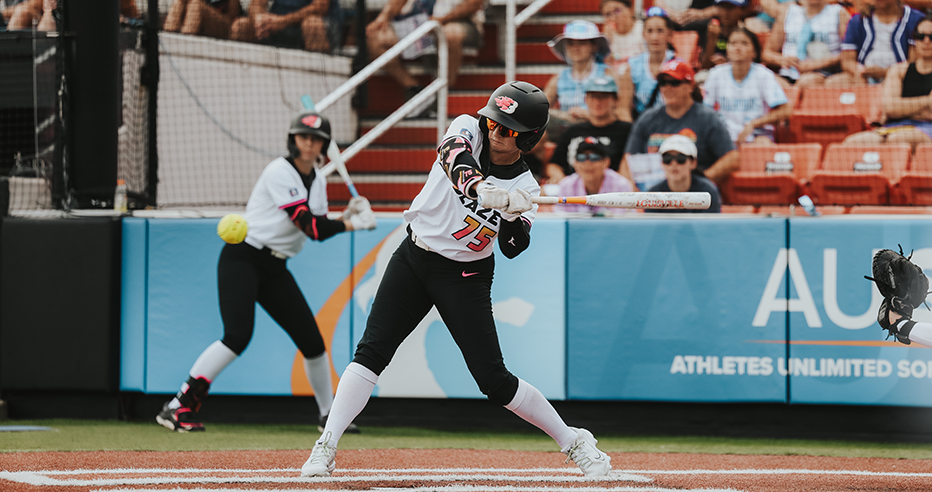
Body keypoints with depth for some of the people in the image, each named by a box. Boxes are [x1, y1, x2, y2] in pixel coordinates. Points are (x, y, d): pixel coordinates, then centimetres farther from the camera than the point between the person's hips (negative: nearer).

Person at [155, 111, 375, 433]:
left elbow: (319, 230, 10)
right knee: (238, 335, -24)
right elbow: (307, 225, -20)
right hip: (242, 259, -8)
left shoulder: (318, 181, 12)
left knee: (311, 339, 5)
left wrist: (346, 216, -6)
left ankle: (329, 415, 23)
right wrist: (349, 225, -17)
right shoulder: (279, 173, -15)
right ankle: (178, 407, -23)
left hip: (275, 269, 8)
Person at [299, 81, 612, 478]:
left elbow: (513, 248, -19)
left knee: (493, 379, -6)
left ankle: (573, 442, 9)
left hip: (465, 278, -2)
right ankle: (325, 448, -9)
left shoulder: (525, 189, -8)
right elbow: (455, 156, -33)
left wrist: (512, 216, -40)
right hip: (413, 259, 2)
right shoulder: (469, 130, -9)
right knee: (371, 352, -10)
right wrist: (481, 189, -53)